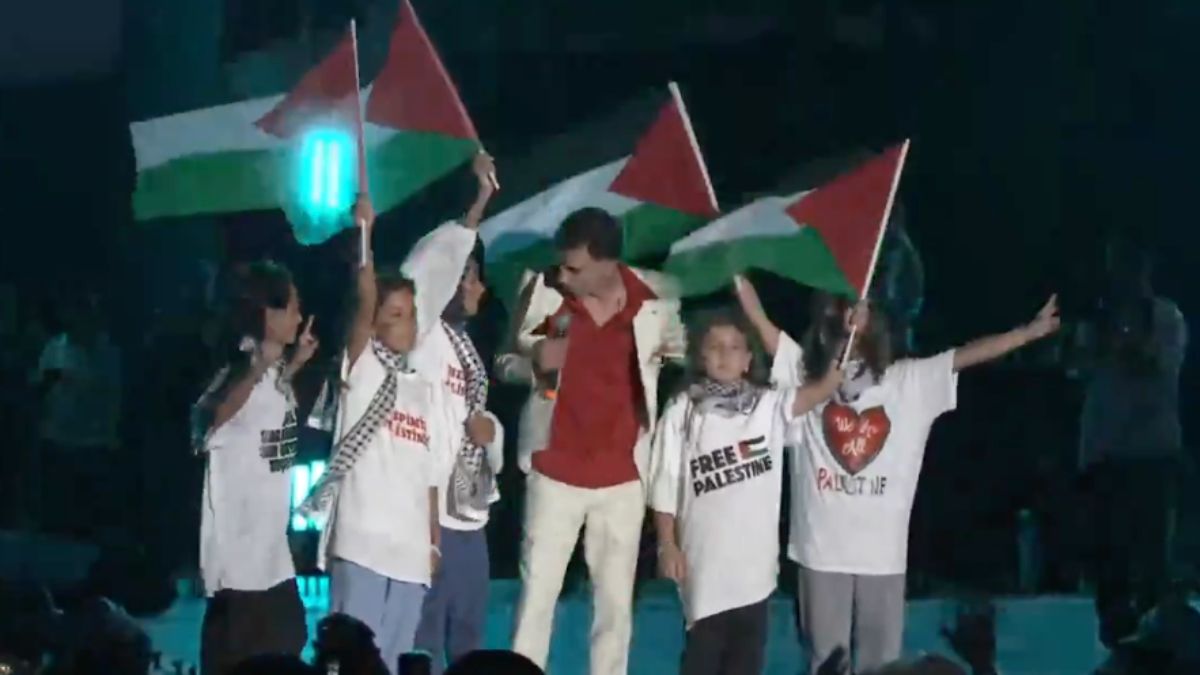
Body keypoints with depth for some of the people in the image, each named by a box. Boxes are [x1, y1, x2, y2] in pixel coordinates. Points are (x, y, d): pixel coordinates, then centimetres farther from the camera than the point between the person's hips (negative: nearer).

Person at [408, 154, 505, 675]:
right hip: (428, 519, -9)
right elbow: (431, 266, -23)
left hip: (471, 520, 9)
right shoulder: (422, 337, -4)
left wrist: (491, 431, 1)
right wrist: (478, 204, -27)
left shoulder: (468, 349, 20)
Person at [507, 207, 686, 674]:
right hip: (555, 470, -1)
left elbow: (681, 359, 10)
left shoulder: (655, 301, -9)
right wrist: (534, 357, -20)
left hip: (623, 474, 1)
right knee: (537, 593, -1)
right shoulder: (545, 292, -12)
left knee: (615, 601, 8)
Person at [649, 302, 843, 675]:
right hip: (706, 557, -3)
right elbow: (664, 486, -2)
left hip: (755, 555, 3)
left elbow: (817, 392, -10)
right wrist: (668, 546, -6)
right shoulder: (682, 412, -3)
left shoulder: (768, 405, 4)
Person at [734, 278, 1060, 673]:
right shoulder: (805, 372, 6)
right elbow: (759, 321, -2)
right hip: (823, 548, -1)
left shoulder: (906, 380, 10)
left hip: (883, 551, 1)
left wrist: (1030, 332, -2)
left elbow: (967, 355, 5)